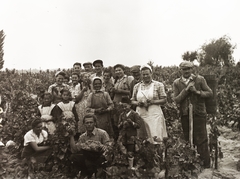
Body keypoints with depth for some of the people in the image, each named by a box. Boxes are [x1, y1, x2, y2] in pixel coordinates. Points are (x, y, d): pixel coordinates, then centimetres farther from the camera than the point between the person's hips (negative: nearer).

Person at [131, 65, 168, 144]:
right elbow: (133, 101, 15)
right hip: (141, 115, 3)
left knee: (155, 137, -9)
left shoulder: (158, 85, 4)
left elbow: (164, 100, 1)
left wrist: (153, 102, -13)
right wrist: (138, 103, -7)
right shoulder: (137, 86, 13)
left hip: (155, 114, -2)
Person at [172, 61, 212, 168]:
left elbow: (210, 93, 2)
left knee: (201, 140, -1)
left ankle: (205, 164, 9)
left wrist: (197, 91, -14)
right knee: (188, 140, 11)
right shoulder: (177, 83, 4)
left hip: (199, 114, -2)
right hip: (185, 115, 2)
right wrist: (186, 89, -14)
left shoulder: (200, 79, 1)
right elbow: (176, 100, -4)